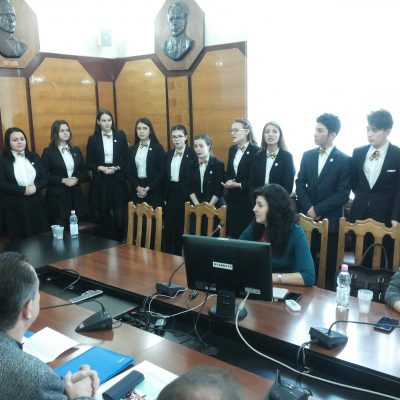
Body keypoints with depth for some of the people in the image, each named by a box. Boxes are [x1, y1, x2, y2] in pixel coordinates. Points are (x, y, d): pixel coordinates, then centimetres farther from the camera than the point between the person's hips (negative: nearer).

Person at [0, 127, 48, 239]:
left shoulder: (34, 157, 11)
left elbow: (45, 179, 8)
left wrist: (35, 187, -12)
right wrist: (23, 190, -17)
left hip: (35, 204, 3)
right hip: (14, 207, -3)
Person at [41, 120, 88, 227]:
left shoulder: (76, 150, 11)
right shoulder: (48, 152, -3)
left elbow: (83, 171, 14)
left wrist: (76, 179, -6)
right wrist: (63, 180, -16)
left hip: (75, 194, 4)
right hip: (57, 195, -4)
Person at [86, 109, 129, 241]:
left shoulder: (120, 136, 4)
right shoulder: (93, 139, 3)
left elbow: (126, 159, 5)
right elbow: (89, 163, 3)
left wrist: (117, 168, -11)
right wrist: (101, 168, -14)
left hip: (117, 181, 0)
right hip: (100, 182, 0)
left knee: (119, 216, -2)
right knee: (105, 216, 7)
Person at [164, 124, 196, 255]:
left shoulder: (192, 154, -7)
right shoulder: (168, 154, 11)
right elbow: (165, 176, 12)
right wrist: (165, 196, 9)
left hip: (185, 195, -5)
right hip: (171, 194, 5)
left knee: (184, 227, -1)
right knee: (169, 226, 7)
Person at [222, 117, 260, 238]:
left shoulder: (256, 151, -11)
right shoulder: (232, 149, 11)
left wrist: (238, 185, -17)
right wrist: (228, 181, -4)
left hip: (248, 200, -6)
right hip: (232, 198, 6)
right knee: (232, 232, 9)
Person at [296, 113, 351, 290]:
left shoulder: (345, 160, -6)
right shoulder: (308, 155, 7)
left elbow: (343, 195, -10)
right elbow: (300, 184, 5)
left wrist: (318, 209, -12)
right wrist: (308, 208, -8)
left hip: (330, 220, -3)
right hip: (308, 217, 3)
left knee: (329, 264, 7)